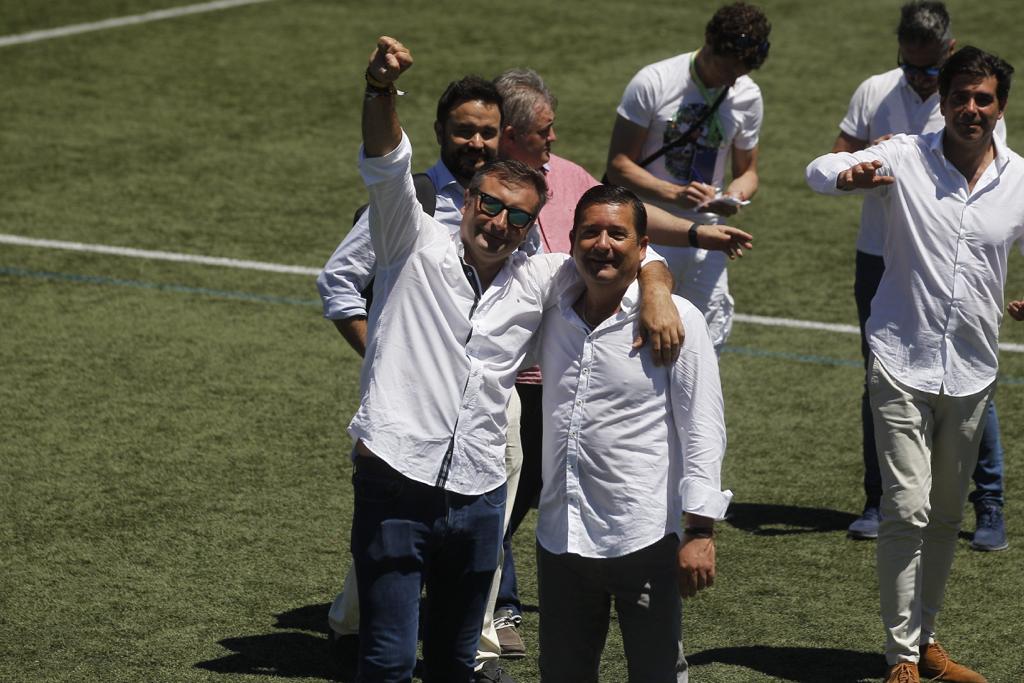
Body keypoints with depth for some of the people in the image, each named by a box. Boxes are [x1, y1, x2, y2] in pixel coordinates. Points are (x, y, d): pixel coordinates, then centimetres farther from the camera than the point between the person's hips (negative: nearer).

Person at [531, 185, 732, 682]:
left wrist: (699, 531, -14)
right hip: (560, 538, 5)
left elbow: (702, 432, -10)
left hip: (643, 542, -5)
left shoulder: (676, 320, -8)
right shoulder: (553, 317, 7)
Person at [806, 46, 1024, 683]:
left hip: (972, 372, 4)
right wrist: (848, 175, -40)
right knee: (907, 511, -8)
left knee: (947, 516, 15)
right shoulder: (906, 159, -7)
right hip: (903, 365, -4)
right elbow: (819, 170, -16)